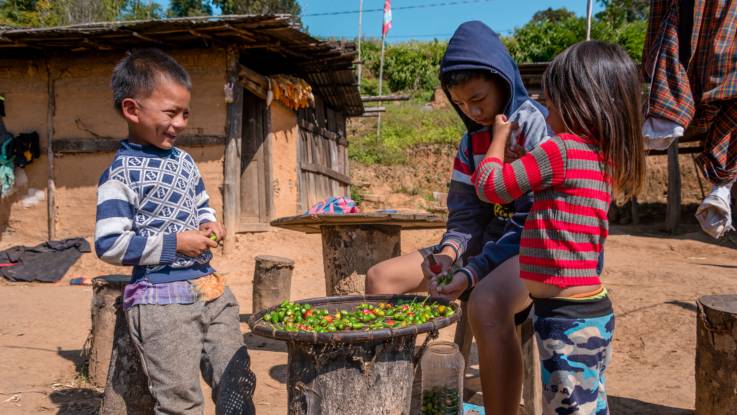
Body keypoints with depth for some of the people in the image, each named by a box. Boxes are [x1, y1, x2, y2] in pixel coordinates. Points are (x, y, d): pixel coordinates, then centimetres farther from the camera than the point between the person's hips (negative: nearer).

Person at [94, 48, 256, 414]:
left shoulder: (183, 160, 11)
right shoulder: (121, 174, -12)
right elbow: (108, 245, -16)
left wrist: (209, 224, 4)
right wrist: (174, 243, -19)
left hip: (210, 288, 7)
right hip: (161, 299, -7)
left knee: (238, 384, 13)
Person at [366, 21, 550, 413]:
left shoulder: (537, 126, -13)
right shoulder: (472, 139, 9)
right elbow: (465, 213, 7)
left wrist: (474, 271, -24)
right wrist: (450, 251, -15)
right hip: (485, 243, 8)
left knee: (486, 304, -41)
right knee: (381, 277, -2)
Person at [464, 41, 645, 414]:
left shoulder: (563, 149, -18)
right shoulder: (604, 157, 10)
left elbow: (490, 185, -10)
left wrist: (500, 135, 7)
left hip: (567, 319, -9)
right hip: (592, 311, 9)